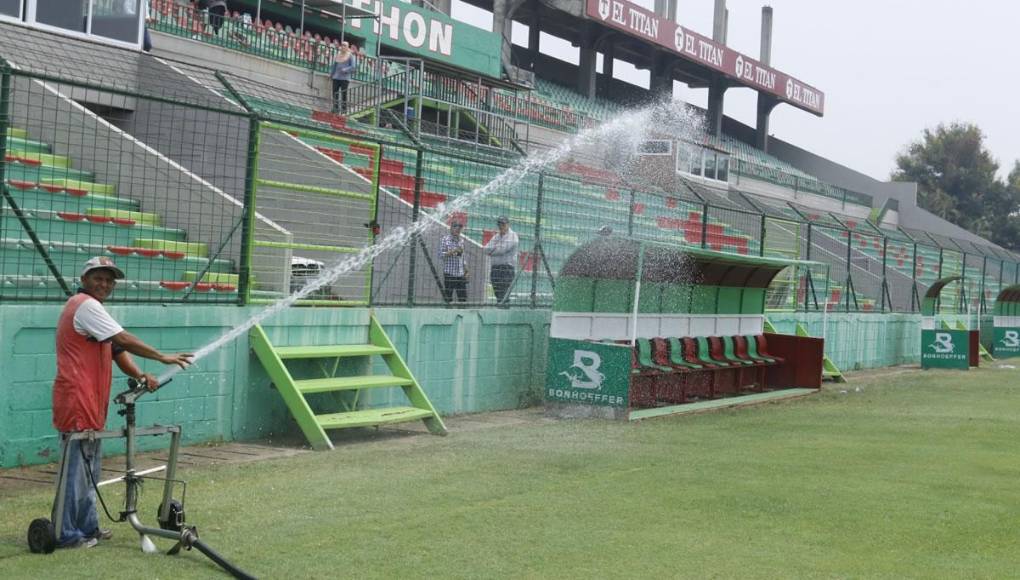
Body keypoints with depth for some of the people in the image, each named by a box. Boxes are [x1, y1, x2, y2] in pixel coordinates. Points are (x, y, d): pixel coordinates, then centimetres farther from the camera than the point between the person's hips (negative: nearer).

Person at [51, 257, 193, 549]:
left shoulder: (90, 307, 21)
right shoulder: (85, 305, -11)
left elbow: (116, 349, 14)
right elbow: (123, 339, -17)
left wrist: (141, 376, 1)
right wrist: (162, 357, -12)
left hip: (90, 403, 11)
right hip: (77, 401, -11)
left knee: (87, 470, 17)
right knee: (75, 469, -6)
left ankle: (87, 527, 26)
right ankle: (67, 535, -2)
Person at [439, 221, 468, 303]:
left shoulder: (461, 240, 15)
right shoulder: (445, 239, -2)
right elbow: (441, 255, -9)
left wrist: (465, 269, 15)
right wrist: (453, 251, -18)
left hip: (461, 274, 5)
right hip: (449, 273, -5)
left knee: (463, 298, 3)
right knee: (448, 298, -4)